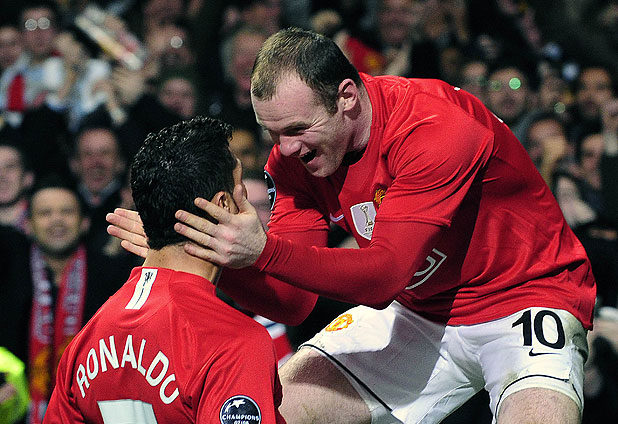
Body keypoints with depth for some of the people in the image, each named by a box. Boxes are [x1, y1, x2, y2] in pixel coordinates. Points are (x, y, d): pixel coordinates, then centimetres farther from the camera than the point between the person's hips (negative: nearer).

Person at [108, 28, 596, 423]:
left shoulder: (438, 128, -28)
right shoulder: (296, 155, -8)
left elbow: (387, 275, -34)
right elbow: (292, 302, -9)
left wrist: (264, 251, -45)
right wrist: (220, 254, -27)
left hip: (524, 297, -6)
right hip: (418, 313, 6)